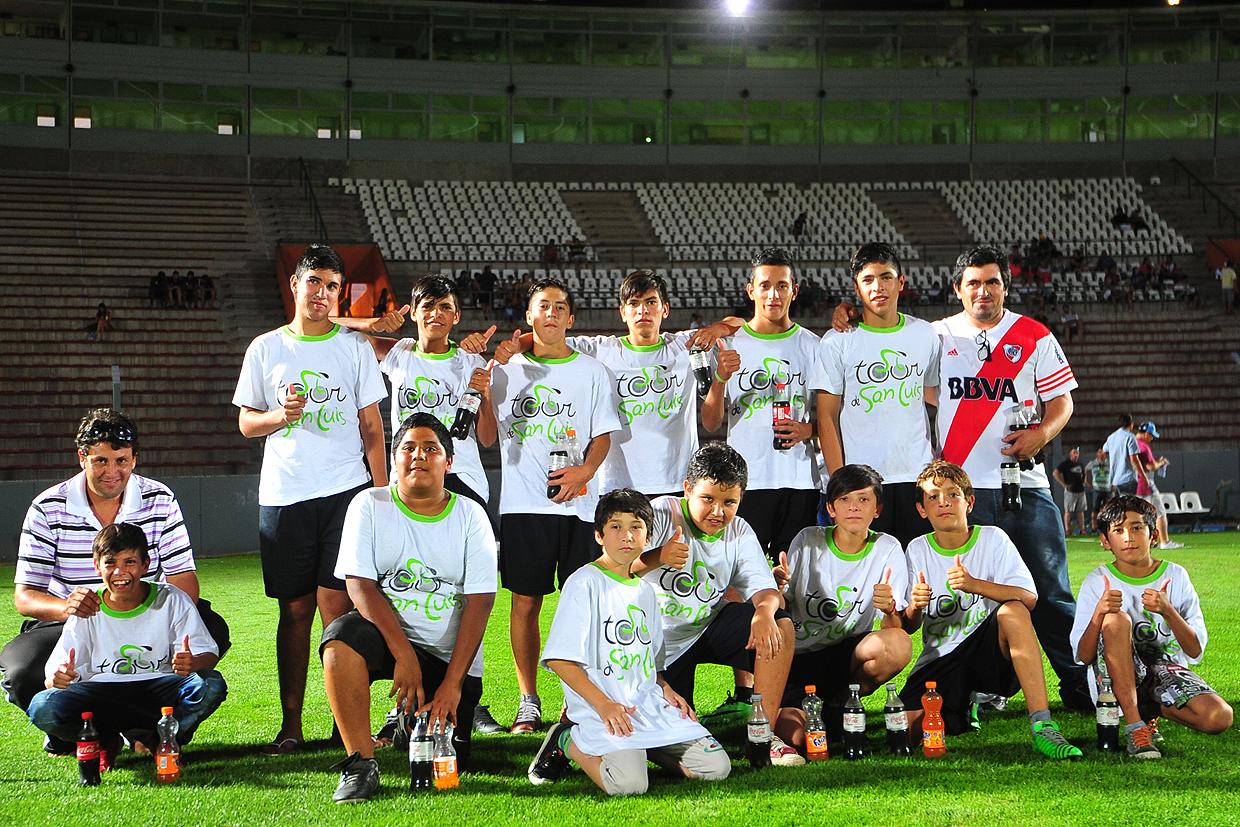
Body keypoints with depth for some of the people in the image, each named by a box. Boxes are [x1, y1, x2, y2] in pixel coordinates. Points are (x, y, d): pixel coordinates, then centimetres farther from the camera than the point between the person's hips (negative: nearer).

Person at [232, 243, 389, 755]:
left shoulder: (353, 347, 8)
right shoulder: (265, 349, 10)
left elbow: (371, 425, 9)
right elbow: (246, 422, 12)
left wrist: (382, 491, 1)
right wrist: (280, 415, -10)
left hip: (345, 492, -1)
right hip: (283, 496, 1)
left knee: (337, 608, -8)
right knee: (295, 611, 4)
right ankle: (291, 726, 10)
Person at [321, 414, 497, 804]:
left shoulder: (470, 516, -1)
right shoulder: (370, 505, -2)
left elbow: (480, 601, -8)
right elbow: (359, 585, -11)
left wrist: (453, 683, -17)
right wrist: (404, 655, -22)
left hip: (451, 654, 1)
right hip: (386, 635, -1)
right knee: (341, 636, -35)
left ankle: (413, 722, 28)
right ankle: (360, 764, -24)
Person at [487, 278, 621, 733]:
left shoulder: (592, 372, 11)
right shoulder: (506, 368, 12)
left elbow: (603, 435, 8)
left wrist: (584, 470, -12)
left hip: (577, 502, 0)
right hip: (522, 502, 0)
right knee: (525, 602, 2)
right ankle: (528, 701, 9)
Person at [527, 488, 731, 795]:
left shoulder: (645, 590, 18)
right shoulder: (584, 583, -5)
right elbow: (559, 658, -11)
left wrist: (665, 688, 6)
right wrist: (603, 704, -19)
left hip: (650, 706, 7)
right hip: (602, 710, -7)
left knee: (717, 767, -5)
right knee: (629, 783, -30)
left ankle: (637, 746, 12)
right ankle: (568, 741, 0)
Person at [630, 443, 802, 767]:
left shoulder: (739, 532, -2)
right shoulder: (662, 515, -17)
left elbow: (763, 587, -11)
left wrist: (764, 611, -37)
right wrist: (657, 558, -45)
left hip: (709, 630, 4)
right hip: (657, 643, -4)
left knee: (779, 625, -20)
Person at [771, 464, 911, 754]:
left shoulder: (888, 549, -3)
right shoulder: (808, 541, -4)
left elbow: (894, 631, -8)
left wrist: (890, 610, -32)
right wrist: (776, 590, -22)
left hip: (848, 657, 2)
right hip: (799, 658, -2)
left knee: (899, 645, -32)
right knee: (794, 736, -32)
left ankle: (840, 703, -3)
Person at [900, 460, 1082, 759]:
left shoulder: (993, 538, -2)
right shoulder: (917, 550, 4)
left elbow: (1028, 598, -15)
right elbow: (906, 628, 4)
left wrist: (975, 584, -31)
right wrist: (915, 607, -21)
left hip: (989, 654, -2)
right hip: (940, 658, 2)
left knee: (1013, 611, -33)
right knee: (905, 727, -24)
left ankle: (1042, 726, -33)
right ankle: (964, 708, 13)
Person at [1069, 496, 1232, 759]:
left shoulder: (1175, 576, -1)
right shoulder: (1097, 582, -5)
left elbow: (1195, 651, -6)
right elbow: (1084, 657, -11)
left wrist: (1167, 611, -23)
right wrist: (1098, 614, -28)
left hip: (1167, 671, 2)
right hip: (1116, 677, -2)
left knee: (1220, 718, -26)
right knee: (1116, 619, -31)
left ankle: (1153, 709, 5)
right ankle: (1134, 725, -27)